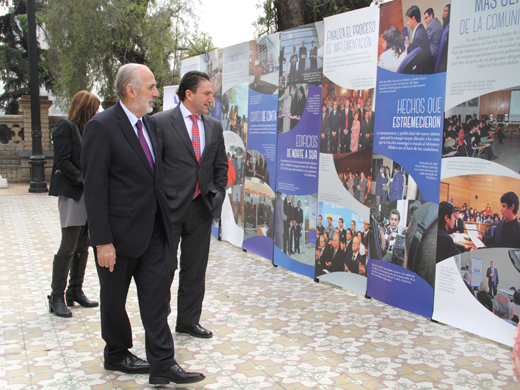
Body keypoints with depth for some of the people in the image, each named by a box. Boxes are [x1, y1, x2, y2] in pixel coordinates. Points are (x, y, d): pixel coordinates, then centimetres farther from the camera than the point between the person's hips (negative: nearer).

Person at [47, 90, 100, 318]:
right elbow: (63, 162, -14)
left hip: (87, 194, 8)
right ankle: (57, 297, 3)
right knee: (68, 247, -5)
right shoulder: (66, 127, -7)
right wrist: (84, 180, -20)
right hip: (71, 194, -8)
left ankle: (75, 291, 21)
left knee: (83, 246, 11)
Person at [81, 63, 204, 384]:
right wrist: (103, 241, -19)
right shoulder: (101, 127, -15)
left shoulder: (149, 123, 10)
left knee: (156, 296, 4)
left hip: (153, 230, 6)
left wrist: (164, 219, 13)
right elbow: (95, 187, -17)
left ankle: (163, 364, 10)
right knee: (115, 298, 13)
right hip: (120, 232, -6)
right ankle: (117, 355, 33)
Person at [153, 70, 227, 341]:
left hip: (201, 208, 5)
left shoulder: (214, 127, 9)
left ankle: (188, 320, 28)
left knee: (195, 268, 13)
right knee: (164, 267, 3)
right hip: (170, 208, -5)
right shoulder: (160, 122, -8)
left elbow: (221, 166, 17)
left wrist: (217, 195, 6)